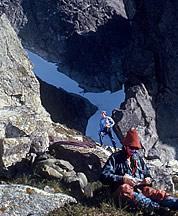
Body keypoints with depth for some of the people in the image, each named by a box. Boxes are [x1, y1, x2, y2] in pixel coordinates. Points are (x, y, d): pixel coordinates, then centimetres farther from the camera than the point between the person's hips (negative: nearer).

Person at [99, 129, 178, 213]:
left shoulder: (138, 158, 25)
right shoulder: (115, 158, 8)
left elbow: (147, 174, 30)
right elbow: (104, 177, -6)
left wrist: (148, 179, 3)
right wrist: (122, 179, -19)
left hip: (139, 187, 4)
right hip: (122, 187, -4)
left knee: (159, 194, -26)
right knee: (126, 189, -41)